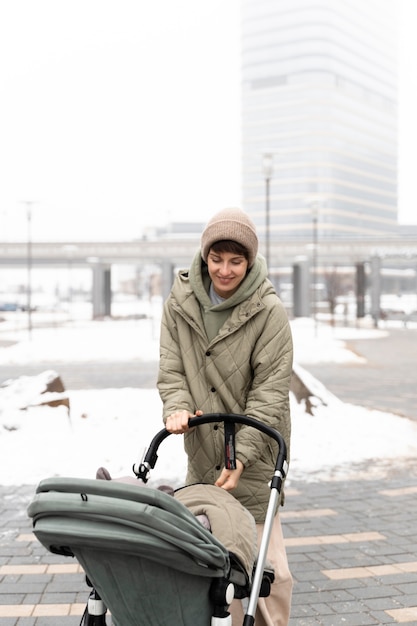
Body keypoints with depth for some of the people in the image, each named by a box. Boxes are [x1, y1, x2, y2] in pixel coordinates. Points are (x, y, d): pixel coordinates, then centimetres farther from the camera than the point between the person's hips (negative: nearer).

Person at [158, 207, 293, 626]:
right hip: (202, 451, 3)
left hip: (255, 452, -3)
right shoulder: (180, 303, 2)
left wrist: (241, 457, -18)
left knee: (266, 566, 0)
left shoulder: (269, 311, -10)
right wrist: (177, 406, -19)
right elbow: (171, 368, 3)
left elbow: (270, 390, -12)